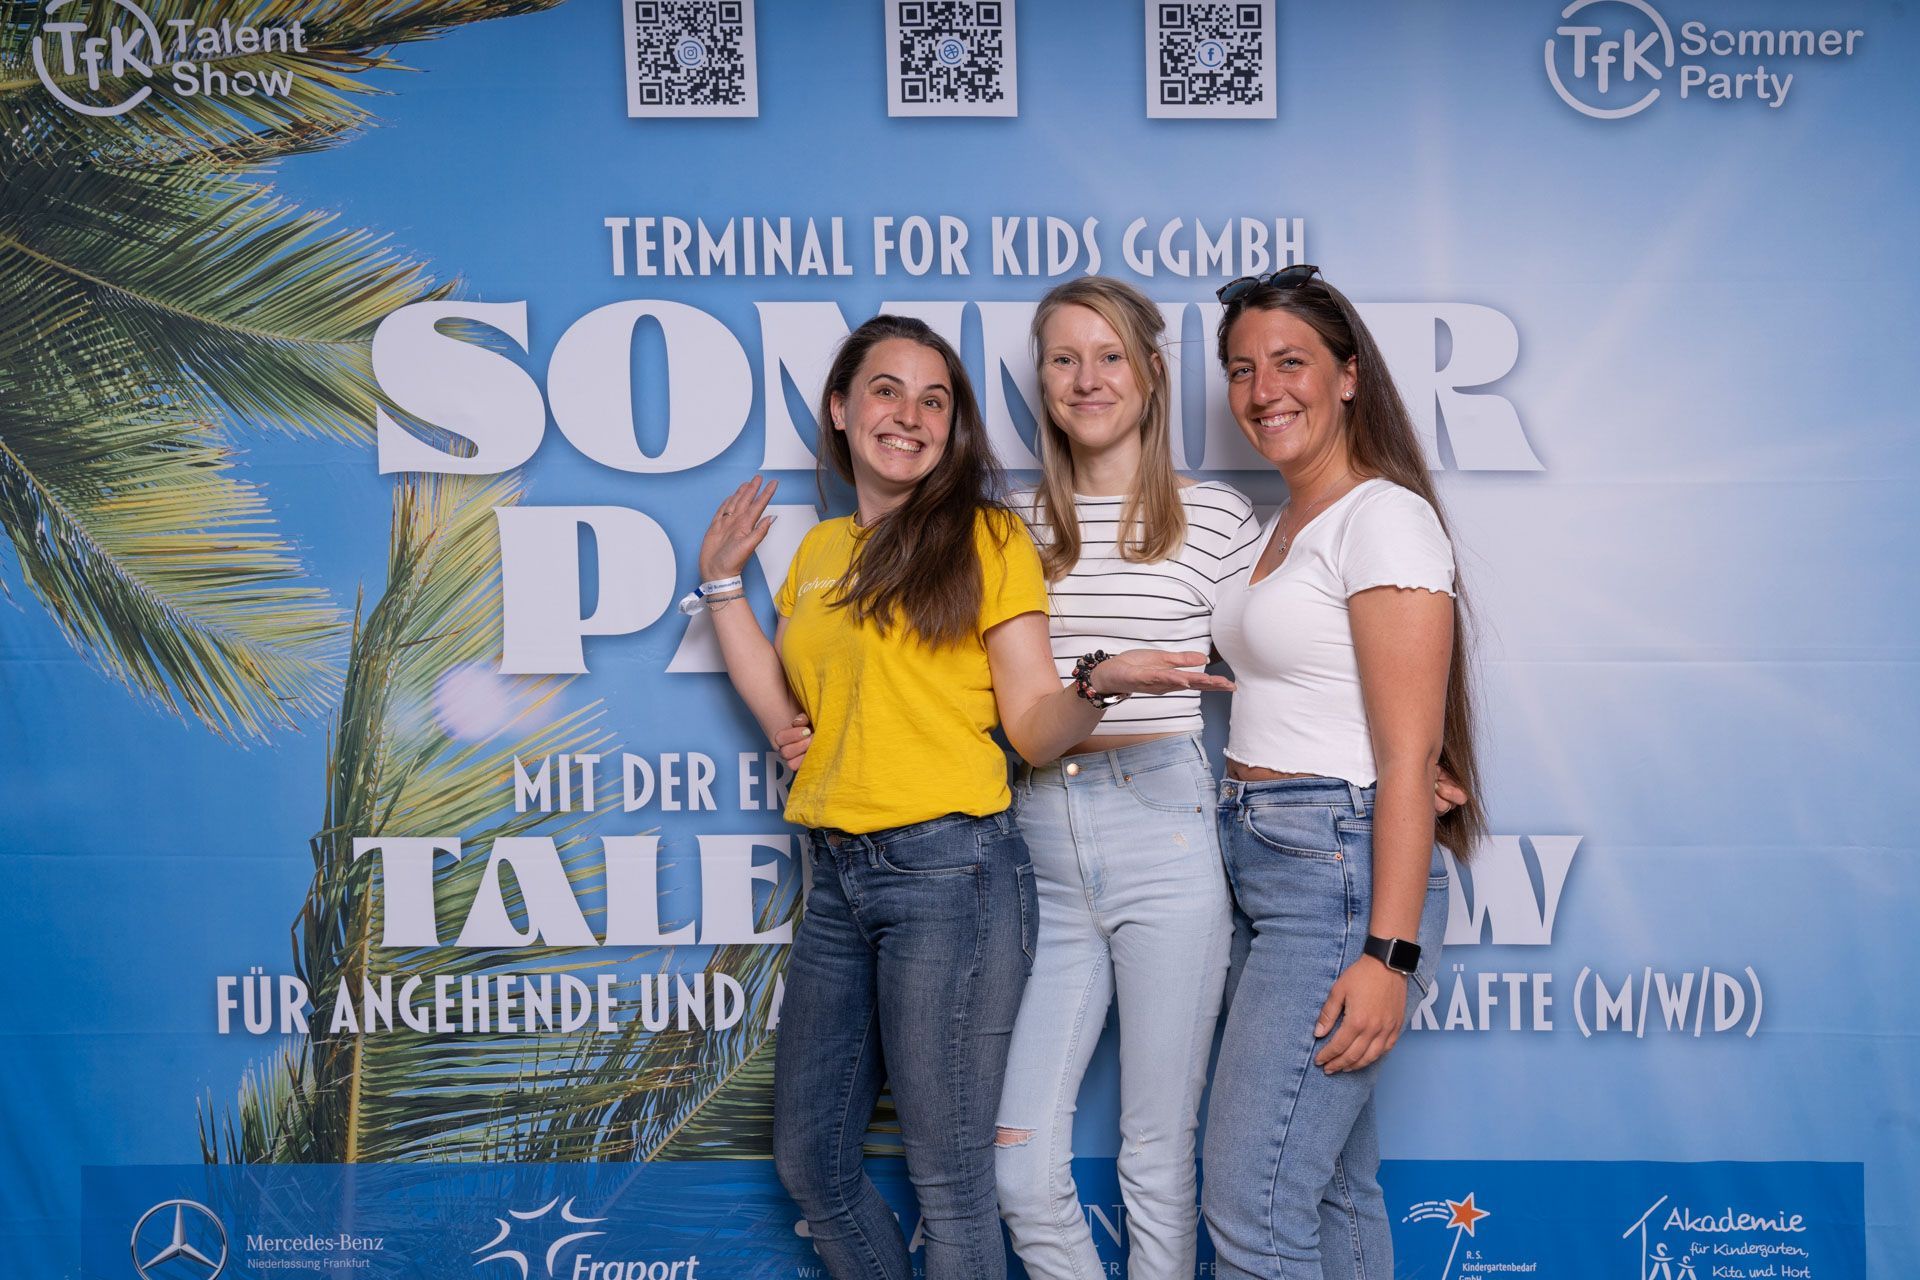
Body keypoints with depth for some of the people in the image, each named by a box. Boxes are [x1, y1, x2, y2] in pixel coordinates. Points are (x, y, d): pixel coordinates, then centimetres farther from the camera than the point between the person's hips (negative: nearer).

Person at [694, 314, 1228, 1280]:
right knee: (810, 1162, 15)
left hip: (948, 868, -6)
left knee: (949, 1179, 0)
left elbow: (1034, 729, -4)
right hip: (838, 876, 6)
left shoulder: (984, 536, -2)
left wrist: (1101, 681, -24)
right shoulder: (817, 551, 15)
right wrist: (723, 585, 15)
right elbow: (790, 718, 14)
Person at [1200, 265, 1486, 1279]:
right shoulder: (1282, 527, 17)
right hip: (1265, 862, 9)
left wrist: (1389, 951, -21)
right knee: (1337, 1185, 15)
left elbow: (1408, 756, -17)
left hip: (1344, 868, -9)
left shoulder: (1384, 517, -11)